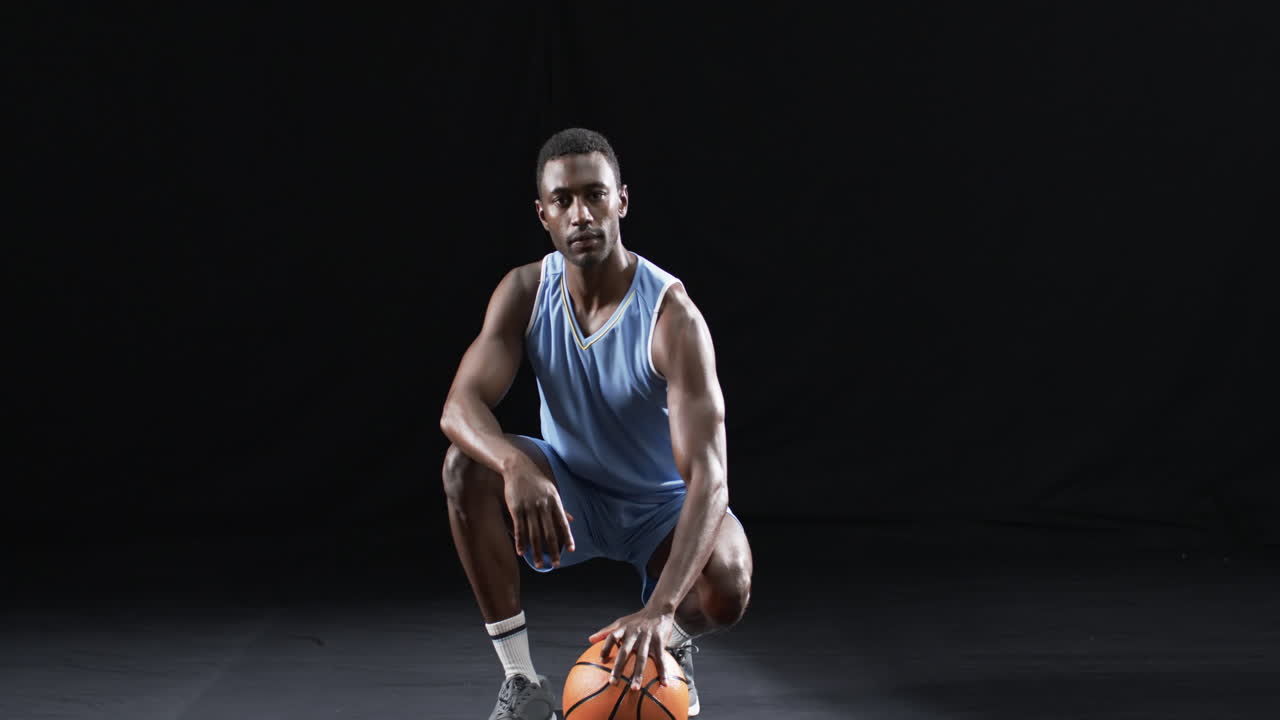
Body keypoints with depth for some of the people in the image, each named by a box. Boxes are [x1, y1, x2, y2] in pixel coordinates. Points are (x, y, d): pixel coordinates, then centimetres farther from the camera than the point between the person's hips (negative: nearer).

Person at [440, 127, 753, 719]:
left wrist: (660, 609, -53)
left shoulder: (672, 316, -30)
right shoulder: (525, 292, -15)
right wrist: (515, 463, -50)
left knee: (726, 589, -35)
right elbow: (460, 406, -25)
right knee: (467, 465, -27)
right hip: (568, 492, 3)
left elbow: (707, 474, -39)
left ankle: (672, 642, 6)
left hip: (662, 504, -3)